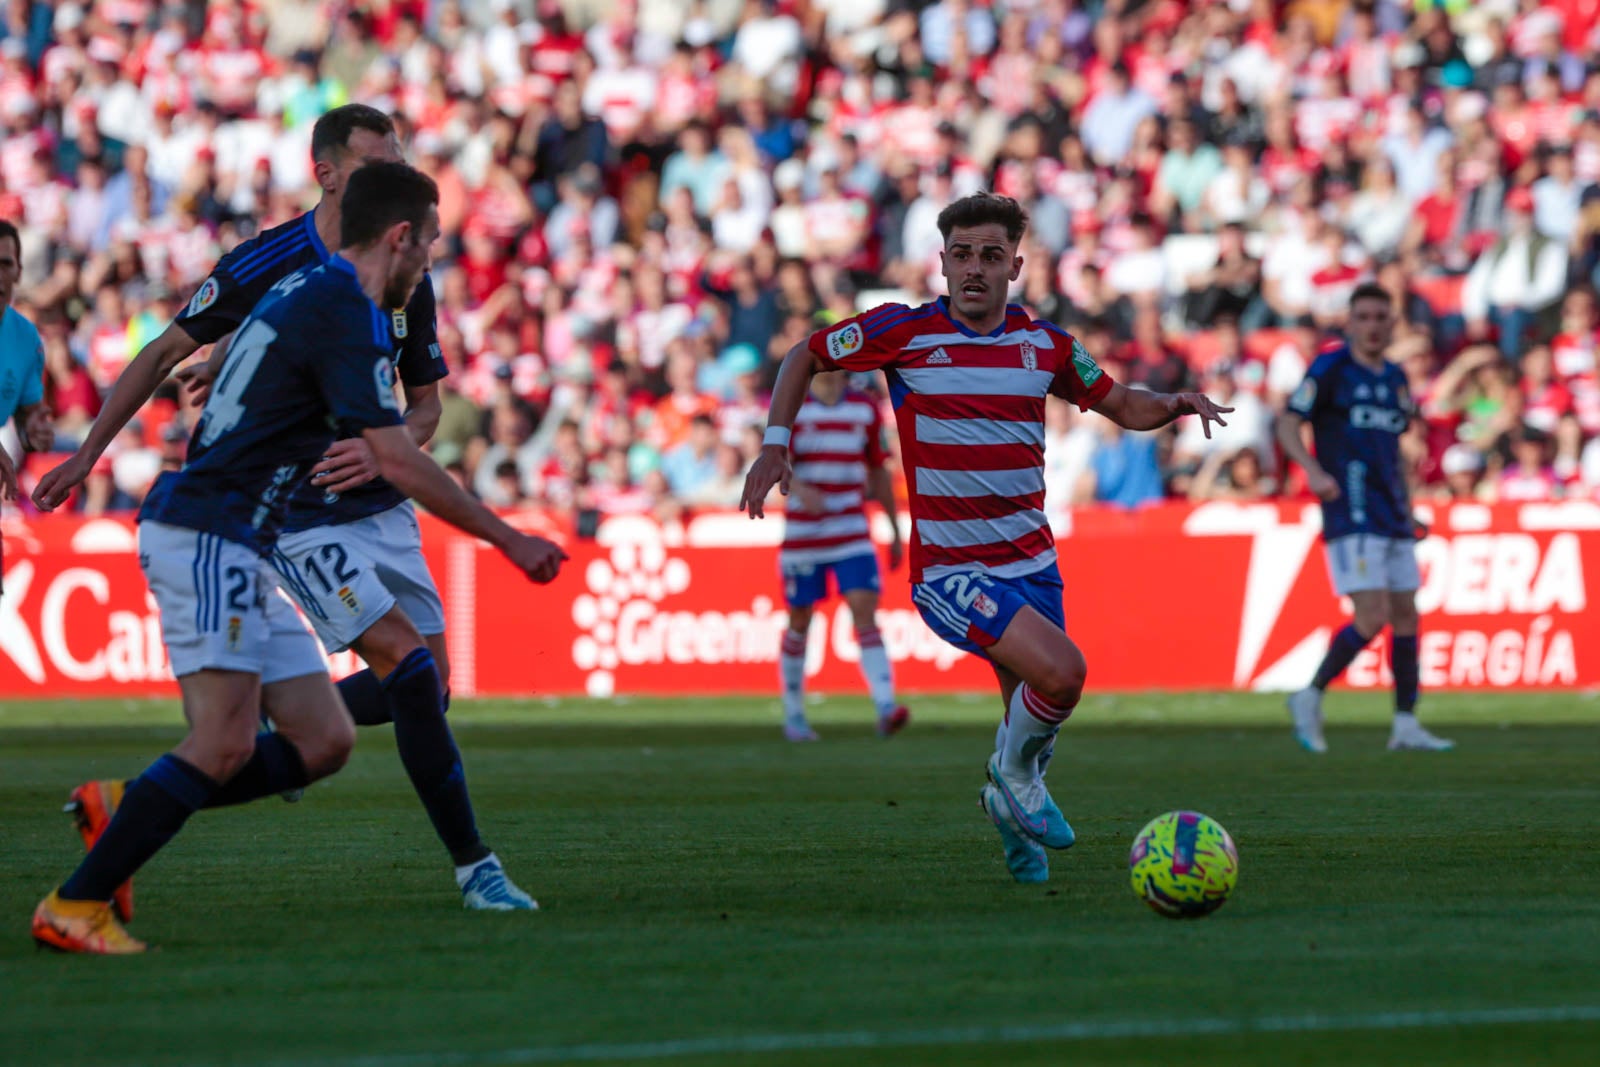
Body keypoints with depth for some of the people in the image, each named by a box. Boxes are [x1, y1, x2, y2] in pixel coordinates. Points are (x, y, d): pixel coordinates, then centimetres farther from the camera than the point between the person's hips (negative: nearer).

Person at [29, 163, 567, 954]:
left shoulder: (309, 295, 18)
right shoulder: (345, 312, -13)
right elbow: (398, 463, -17)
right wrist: (507, 539, -10)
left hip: (237, 550, 10)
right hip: (207, 539, -10)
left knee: (324, 742, 3)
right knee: (226, 747, -17)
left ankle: (123, 813, 7)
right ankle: (75, 905, -14)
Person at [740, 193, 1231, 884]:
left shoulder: (1044, 345, 4)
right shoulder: (904, 332, -7)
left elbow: (1123, 407, 17)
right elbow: (804, 358, 7)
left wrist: (1178, 404, -4)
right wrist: (776, 443, -4)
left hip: (1031, 562, 5)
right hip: (948, 568, -5)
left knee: (1029, 714, 11)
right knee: (1061, 670, -24)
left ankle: (1010, 805, 45)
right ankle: (1016, 775, 6)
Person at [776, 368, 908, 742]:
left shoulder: (866, 409, 7)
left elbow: (879, 472, 15)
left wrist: (895, 532, 16)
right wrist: (799, 489, -37)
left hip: (852, 532, 1)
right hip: (802, 534, -1)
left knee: (864, 610, -14)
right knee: (800, 621, 6)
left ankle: (886, 709, -25)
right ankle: (793, 715, 21)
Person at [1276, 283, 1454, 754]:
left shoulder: (1395, 378, 16)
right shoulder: (1330, 367, -5)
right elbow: (1288, 423, -7)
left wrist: (1408, 510, 19)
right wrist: (1313, 470, -24)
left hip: (1392, 519, 7)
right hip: (1351, 516, -7)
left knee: (1406, 616, 5)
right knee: (1373, 617, -15)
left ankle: (1406, 724, 10)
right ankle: (1310, 698, -1)